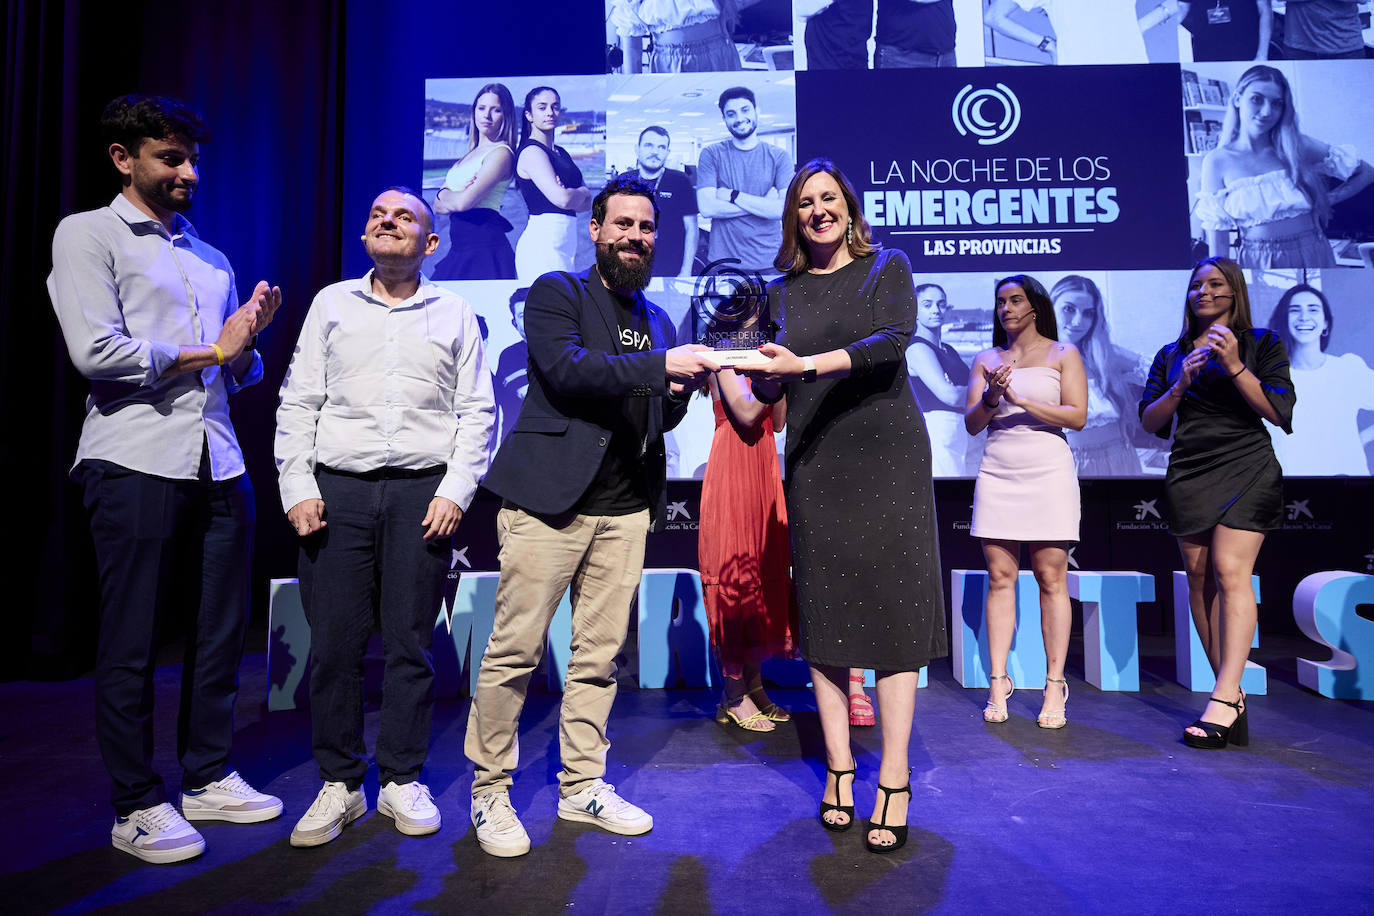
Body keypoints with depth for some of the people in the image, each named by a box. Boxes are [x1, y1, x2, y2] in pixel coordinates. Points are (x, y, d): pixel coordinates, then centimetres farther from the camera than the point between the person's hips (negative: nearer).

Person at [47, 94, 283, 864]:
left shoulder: (212, 259, 21)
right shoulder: (87, 235, 3)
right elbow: (95, 351, -11)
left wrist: (249, 338, 0)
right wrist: (208, 349, -5)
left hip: (220, 463, 6)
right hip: (137, 464, -6)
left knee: (221, 629, 9)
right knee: (132, 642, 2)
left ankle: (209, 778, 23)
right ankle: (138, 806, 15)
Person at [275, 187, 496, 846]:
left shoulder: (454, 313, 10)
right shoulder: (332, 304, 13)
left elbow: (477, 410, 6)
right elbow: (297, 403, 9)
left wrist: (454, 491, -5)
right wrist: (297, 488, -1)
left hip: (423, 491, -1)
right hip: (337, 490, 1)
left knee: (411, 642, 4)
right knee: (333, 641, 1)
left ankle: (402, 779, 18)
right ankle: (339, 784, 16)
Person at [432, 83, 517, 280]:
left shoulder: (501, 154, -6)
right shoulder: (470, 154, 20)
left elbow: (464, 202, -17)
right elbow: (438, 207, 16)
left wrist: (444, 194, 4)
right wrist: (455, 196, -6)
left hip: (484, 247, -8)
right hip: (459, 250, 8)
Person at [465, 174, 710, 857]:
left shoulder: (656, 319, 21)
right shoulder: (557, 294, 3)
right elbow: (565, 367, -16)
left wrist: (681, 391, 2)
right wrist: (660, 365, -20)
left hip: (626, 507, 6)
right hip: (549, 499, -5)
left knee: (600, 654, 10)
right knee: (515, 649, -1)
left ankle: (582, 785, 24)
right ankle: (489, 789, 16)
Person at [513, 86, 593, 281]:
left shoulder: (561, 153, 21)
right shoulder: (531, 151, -6)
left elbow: (586, 203, 16)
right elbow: (562, 199, -18)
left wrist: (571, 194, -7)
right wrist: (582, 192, 3)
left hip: (565, 242, 8)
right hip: (543, 242, -8)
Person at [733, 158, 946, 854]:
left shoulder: (887, 267, 8)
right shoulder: (782, 292, 15)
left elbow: (895, 339, -12)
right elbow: (767, 390, 10)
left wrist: (808, 364, -24)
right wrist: (759, 374, -14)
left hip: (887, 455, -2)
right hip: (813, 464, 3)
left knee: (893, 606, -5)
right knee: (821, 612, 2)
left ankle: (894, 782, 3)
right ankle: (838, 769, 13)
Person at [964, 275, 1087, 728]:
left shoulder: (1063, 354, 9)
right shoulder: (985, 360, 14)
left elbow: (1077, 416, -3)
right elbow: (971, 424, 7)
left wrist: (1020, 400, -11)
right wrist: (990, 397, -13)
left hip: (1048, 473, -2)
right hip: (997, 474, 2)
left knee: (1051, 578, -3)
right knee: (1000, 578, 0)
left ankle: (1054, 685, 4)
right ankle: (998, 683, 3)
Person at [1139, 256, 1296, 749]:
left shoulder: (1263, 342, 9)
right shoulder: (1171, 354, 18)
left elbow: (1279, 411, -3)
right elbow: (1149, 421, 10)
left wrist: (1235, 367, -13)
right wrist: (1181, 384, -6)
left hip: (1247, 468, -4)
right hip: (1188, 472, 4)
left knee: (1230, 570, -18)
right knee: (1199, 577, -1)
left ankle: (1224, 699, -20)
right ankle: (1233, 695, 5)